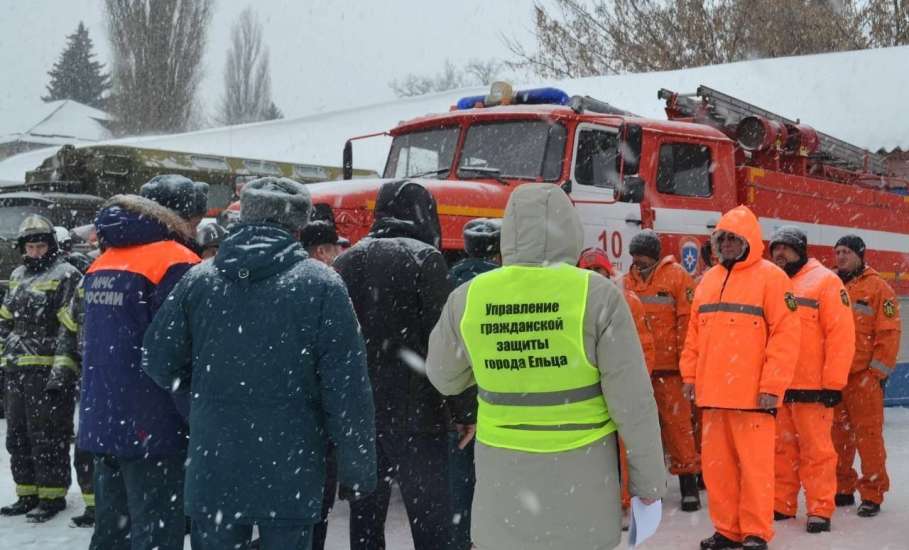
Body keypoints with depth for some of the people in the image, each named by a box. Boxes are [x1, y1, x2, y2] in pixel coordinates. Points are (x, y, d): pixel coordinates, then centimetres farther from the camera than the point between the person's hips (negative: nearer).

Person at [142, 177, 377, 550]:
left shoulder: (198, 279, 2)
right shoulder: (320, 284, -7)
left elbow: (158, 361, 5)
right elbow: (347, 388, -9)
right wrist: (358, 469, -2)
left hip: (212, 473, 3)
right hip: (289, 477, -3)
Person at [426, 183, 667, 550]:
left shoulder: (469, 297, -6)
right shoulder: (597, 295, -14)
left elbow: (445, 378, 11)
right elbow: (632, 401, -11)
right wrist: (649, 480, -1)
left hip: (504, 470, 2)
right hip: (579, 471, -2)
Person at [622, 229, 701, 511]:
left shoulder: (676, 276, -4)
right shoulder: (627, 281, 9)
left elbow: (687, 321, -7)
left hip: (669, 366, -4)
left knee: (676, 422, -3)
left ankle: (688, 482, 4)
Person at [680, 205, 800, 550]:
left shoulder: (770, 277, -5)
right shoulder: (709, 280, 16)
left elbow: (786, 333, -10)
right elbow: (694, 332, 20)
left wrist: (772, 385, -14)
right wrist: (690, 374, 12)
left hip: (752, 393, -6)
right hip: (712, 392, 6)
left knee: (754, 465, -1)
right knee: (716, 465, 10)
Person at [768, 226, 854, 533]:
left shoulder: (825, 281, -4)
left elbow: (841, 334, -10)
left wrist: (833, 382, -13)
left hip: (812, 387, -6)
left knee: (816, 451, -2)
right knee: (782, 448, 12)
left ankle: (820, 510, 6)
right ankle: (781, 504, 21)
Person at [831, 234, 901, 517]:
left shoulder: (877, 287, -3)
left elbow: (889, 332, -7)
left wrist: (879, 370, -10)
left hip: (863, 375, -5)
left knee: (868, 436, -3)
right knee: (838, 435, 11)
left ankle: (873, 494, 4)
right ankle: (842, 489, 21)